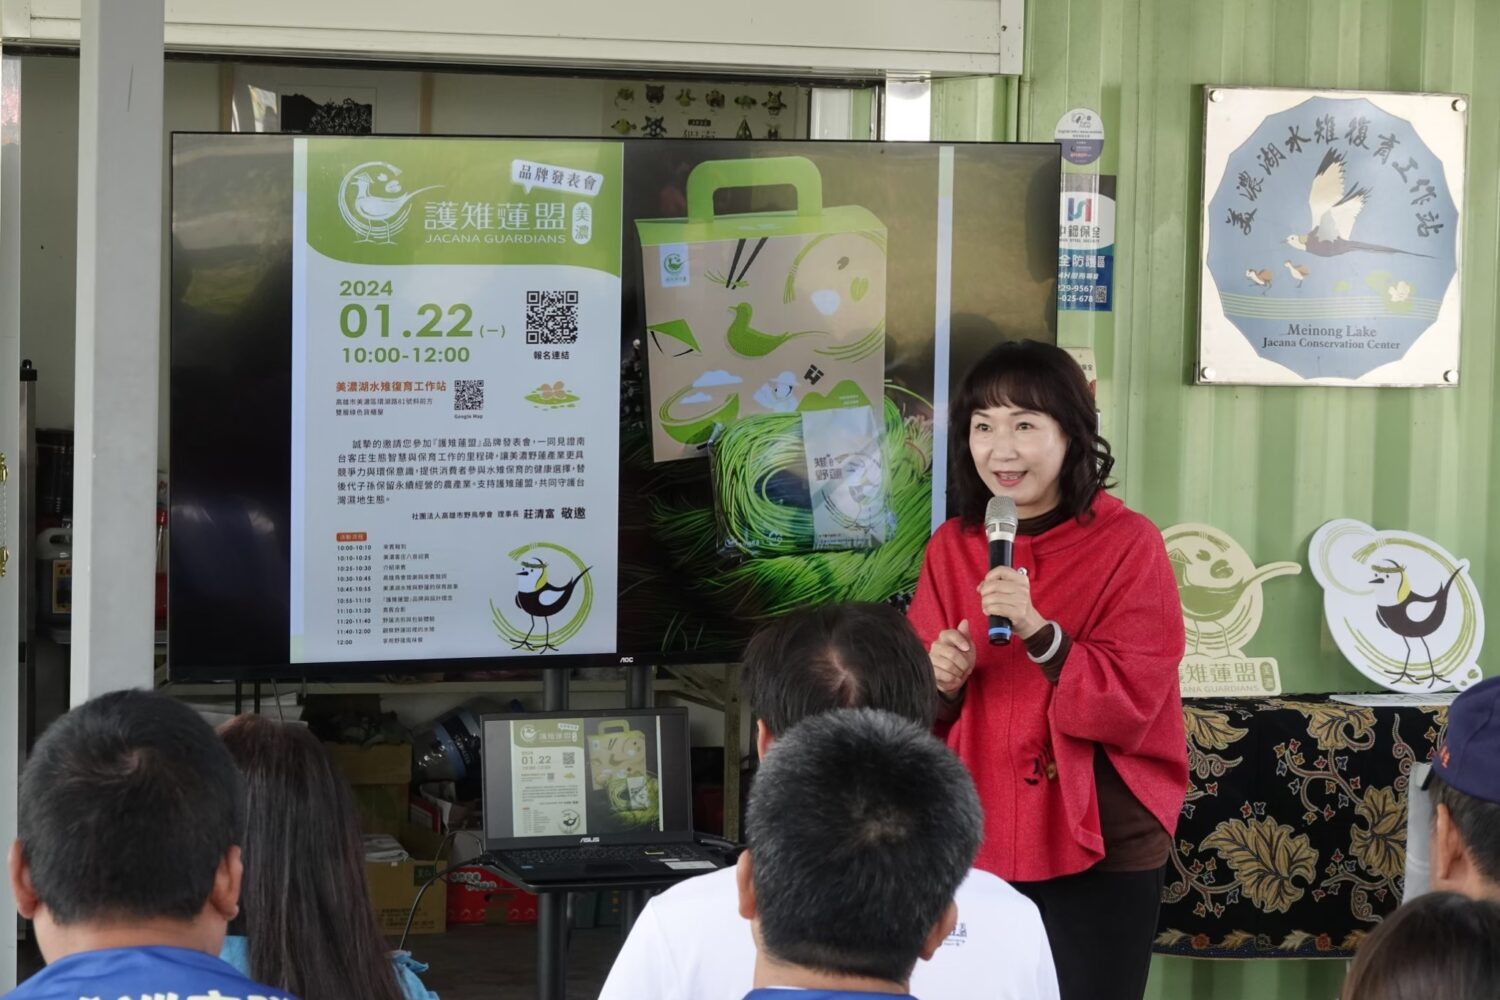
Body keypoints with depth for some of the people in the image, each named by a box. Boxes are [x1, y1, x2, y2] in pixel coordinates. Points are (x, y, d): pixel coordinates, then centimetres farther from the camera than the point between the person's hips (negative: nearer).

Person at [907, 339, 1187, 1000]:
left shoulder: (1128, 544, -8)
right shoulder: (950, 547, 5)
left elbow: (1131, 705, -15)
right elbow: (921, 715, 9)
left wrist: (1038, 631, -28)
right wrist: (941, 684, -13)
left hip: (1098, 854, -4)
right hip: (976, 845, 4)